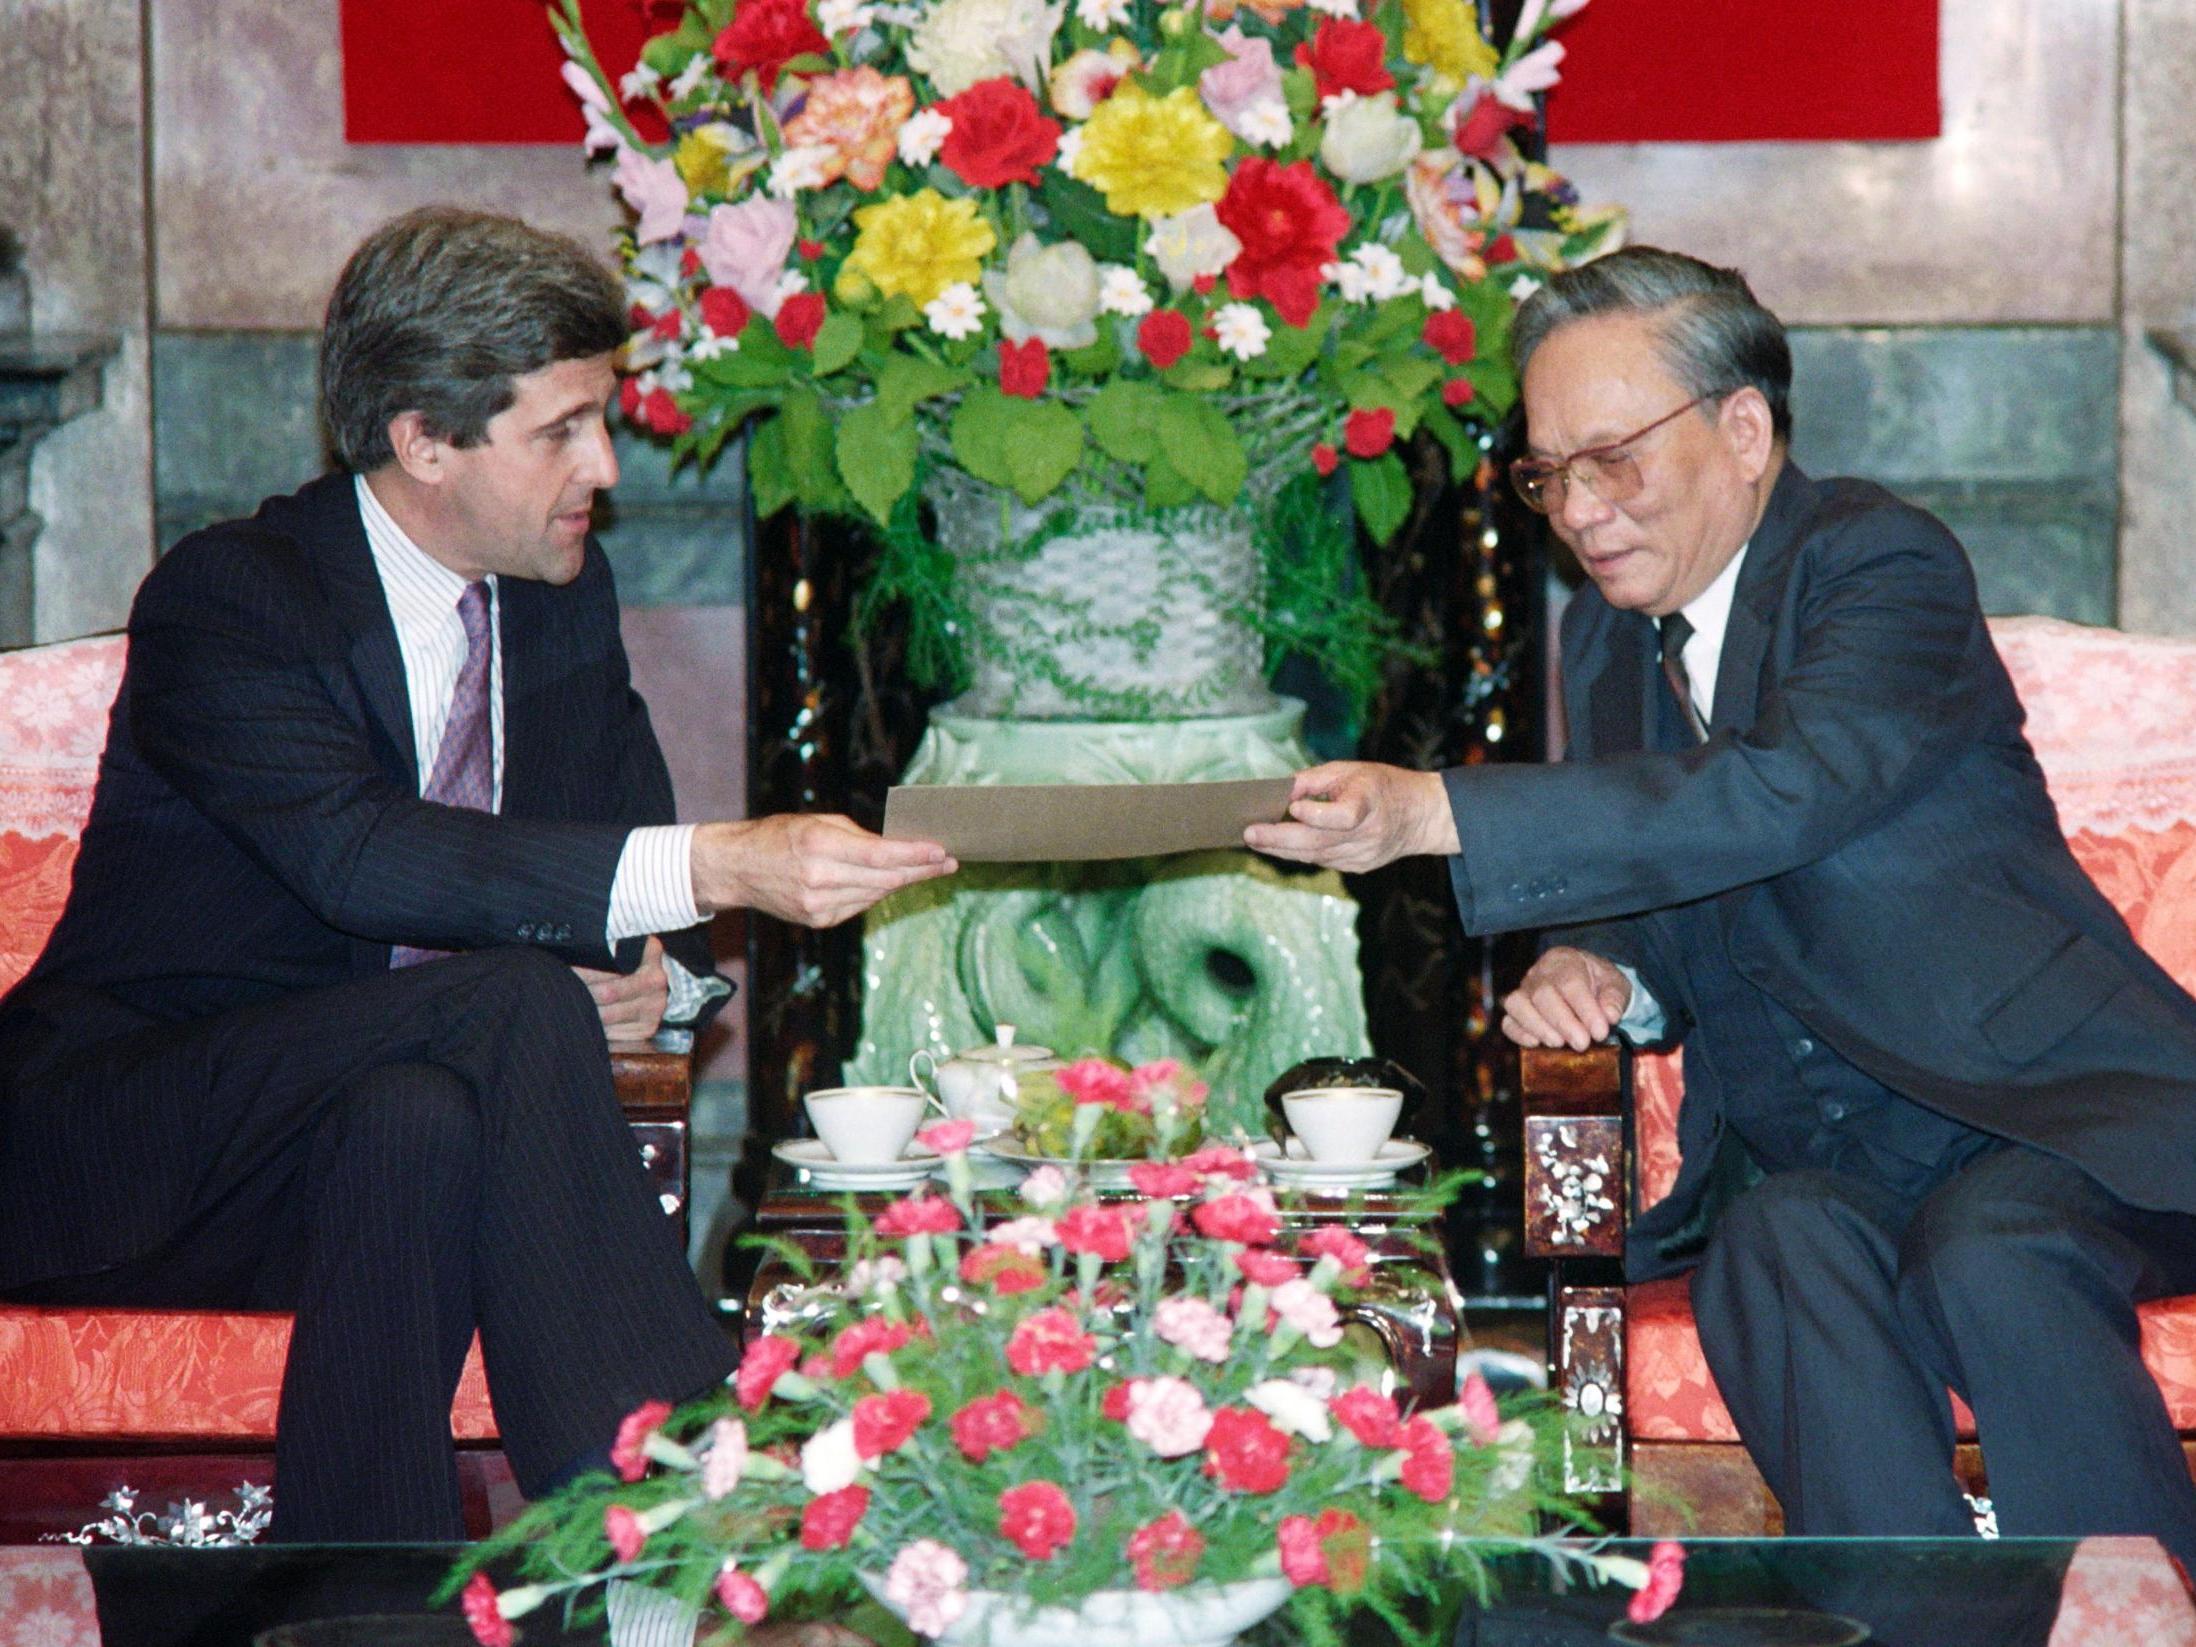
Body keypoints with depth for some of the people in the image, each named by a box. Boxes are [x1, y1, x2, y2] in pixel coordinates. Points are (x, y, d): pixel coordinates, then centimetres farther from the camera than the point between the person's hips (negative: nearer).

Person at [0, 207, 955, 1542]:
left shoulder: (566, 594, 7)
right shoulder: (224, 600, -15)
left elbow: (631, 842, 15)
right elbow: (360, 854, -31)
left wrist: (659, 969, -12)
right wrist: (717, 869, -40)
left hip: (390, 1122, 5)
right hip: (122, 1157, -5)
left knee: (421, 1125, -33)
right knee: (520, 999, -31)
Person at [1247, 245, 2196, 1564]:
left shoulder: (1886, 566, -8)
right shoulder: (1609, 637, 14)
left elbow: (1775, 798, -27)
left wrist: (1433, 813, -32)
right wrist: (1597, 975, -6)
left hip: (2047, 1116, -4)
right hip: (1800, 1164, 5)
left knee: (1991, 1258, -36)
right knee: (1783, 1257, -30)